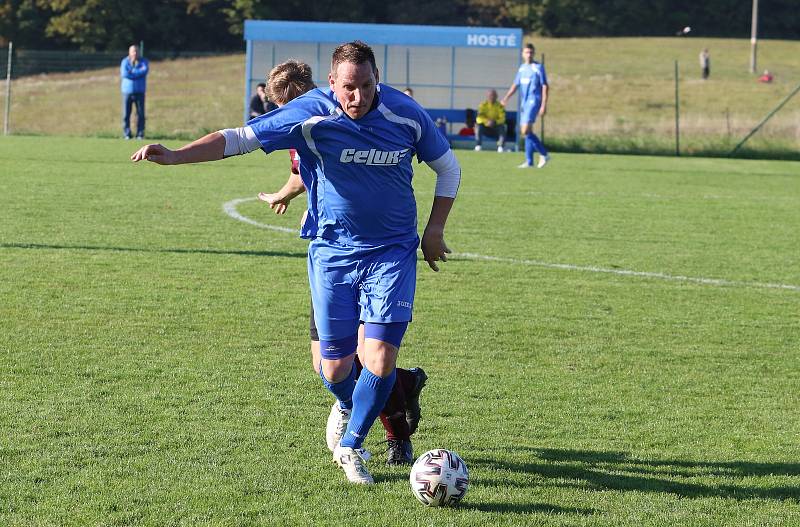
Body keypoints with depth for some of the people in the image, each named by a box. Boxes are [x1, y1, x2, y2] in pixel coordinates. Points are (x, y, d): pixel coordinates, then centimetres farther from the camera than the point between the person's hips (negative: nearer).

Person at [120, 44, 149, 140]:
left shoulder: (143, 61, 7)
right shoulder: (125, 62, 6)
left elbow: (145, 70, -13)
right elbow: (124, 73, -10)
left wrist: (132, 72, -12)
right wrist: (138, 73, -10)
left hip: (139, 92, 0)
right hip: (127, 91, 0)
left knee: (141, 114, -3)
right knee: (126, 114, -3)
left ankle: (140, 134, 3)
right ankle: (126, 134, 4)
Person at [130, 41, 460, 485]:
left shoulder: (406, 115, -10)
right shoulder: (311, 115, -16)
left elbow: (448, 168, 7)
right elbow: (239, 139, -15)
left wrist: (435, 230, 1)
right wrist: (175, 155, -25)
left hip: (393, 252, 0)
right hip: (332, 252, 0)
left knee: (380, 359, -13)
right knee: (335, 369, 3)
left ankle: (351, 446, 13)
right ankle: (348, 407, 42)